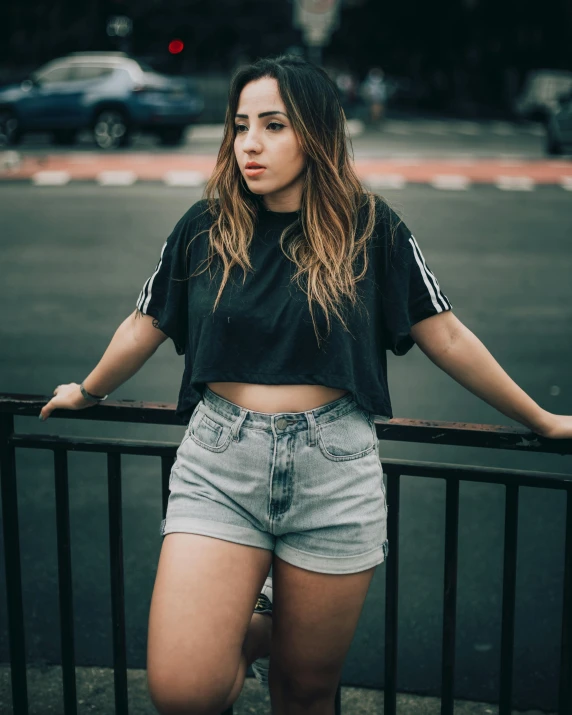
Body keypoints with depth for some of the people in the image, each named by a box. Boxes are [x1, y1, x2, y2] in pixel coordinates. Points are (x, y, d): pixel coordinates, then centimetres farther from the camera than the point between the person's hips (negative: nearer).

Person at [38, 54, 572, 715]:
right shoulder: (205, 227, 2)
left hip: (333, 472, 0)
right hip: (219, 465, 1)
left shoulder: (369, 229, -1)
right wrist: (88, 392, 29)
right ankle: (257, 627, 24)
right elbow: (147, 326, 16)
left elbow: (446, 338, 5)